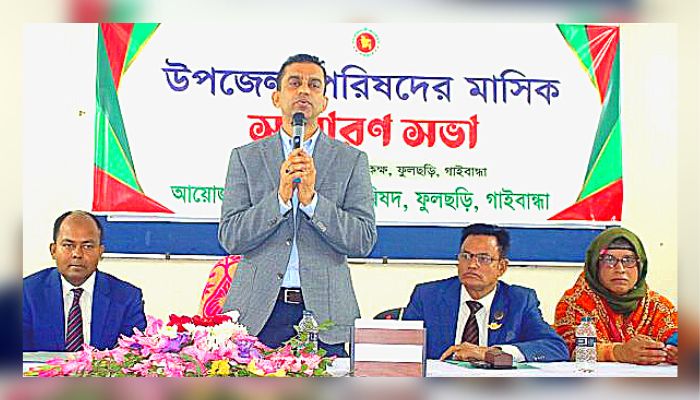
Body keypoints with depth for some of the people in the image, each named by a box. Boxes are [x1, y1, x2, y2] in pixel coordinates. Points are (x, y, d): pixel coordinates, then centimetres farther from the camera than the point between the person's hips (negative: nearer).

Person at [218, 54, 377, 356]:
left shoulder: (352, 160, 6)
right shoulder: (245, 157, 8)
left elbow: (364, 241, -2)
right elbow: (229, 238, -1)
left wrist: (311, 199, -14)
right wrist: (280, 197, -14)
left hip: (325, 312, 0)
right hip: (258, 312, 0)